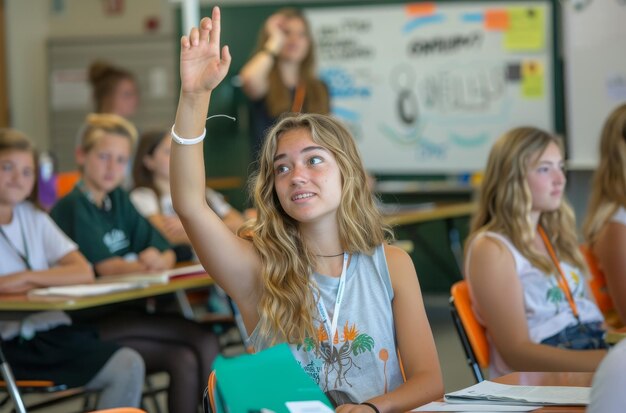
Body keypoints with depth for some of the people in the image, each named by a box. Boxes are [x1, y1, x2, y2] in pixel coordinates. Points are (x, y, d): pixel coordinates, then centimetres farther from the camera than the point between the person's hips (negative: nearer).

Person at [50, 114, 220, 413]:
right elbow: (105, 267, -17)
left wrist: (158, 259, -10)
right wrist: (150, 264, -7)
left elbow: (168, 255, 12)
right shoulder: (73, 207, -7)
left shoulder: (119, 201, 15)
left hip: (125, 317, 6)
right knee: (202, 340, -20)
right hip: (90, 328, -6)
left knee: (187, 361, -20)